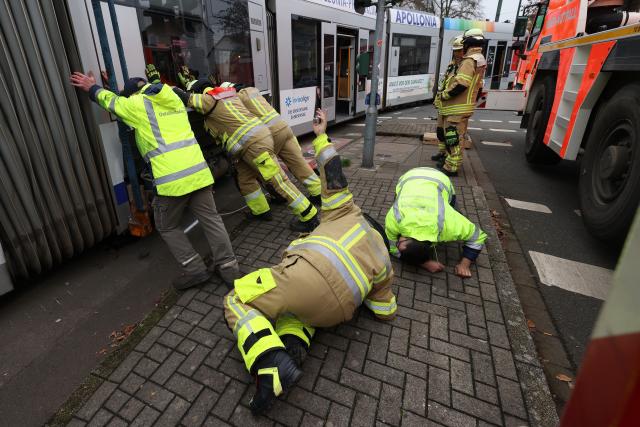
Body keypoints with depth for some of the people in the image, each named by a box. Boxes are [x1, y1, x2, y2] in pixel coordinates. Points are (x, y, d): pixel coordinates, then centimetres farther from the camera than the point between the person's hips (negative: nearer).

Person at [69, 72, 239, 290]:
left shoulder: (136, 104, 5)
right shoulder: (174, 99, 21)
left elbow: (110, 100, 26)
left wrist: (92, 88, 45)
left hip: (171, 178, -5)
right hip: (198, 170, 5)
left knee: (167, 227, 14)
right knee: (211, 219, 10)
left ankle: (195, 269, 10)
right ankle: (228, 266, 11)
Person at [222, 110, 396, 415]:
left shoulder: (348, 215, 25)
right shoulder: (383, 264, 31)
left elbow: (334, 177, 21)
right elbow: (386, 312, 30)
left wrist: (321, 136, 33)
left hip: (307, 275, -4)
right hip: (335, 309, 4)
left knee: (236, 302, 14)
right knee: (299, 308, 36)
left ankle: (273, 364, -12)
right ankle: (292, 351, 2)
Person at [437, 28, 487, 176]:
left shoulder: (469, 60, -15)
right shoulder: (480, 60, 18)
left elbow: (460, 84, -25)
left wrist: (444, 94, -14)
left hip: (457, 108, -10)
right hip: (464, 106, 10)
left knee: (452, 137, -8)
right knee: (455, 136, 18)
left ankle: (451, 167, -4)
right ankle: (452, 161, 29)